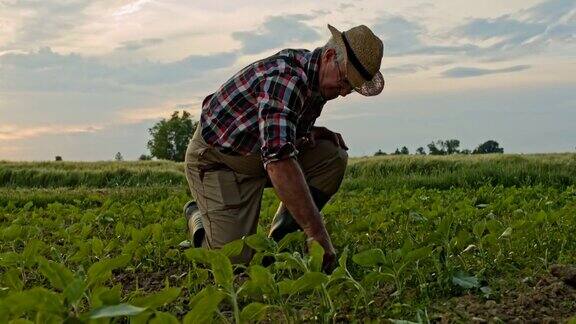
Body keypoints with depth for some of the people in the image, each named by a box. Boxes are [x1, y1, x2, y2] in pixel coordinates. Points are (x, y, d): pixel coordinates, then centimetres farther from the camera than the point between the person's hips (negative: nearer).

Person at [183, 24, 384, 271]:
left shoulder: (318, 81, -2)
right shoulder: (286, 76, -32)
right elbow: (278, 161, -43)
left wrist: (313, 135, -11)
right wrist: (318, 234, -42)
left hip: (261, 155, 8)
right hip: (216, 160, -8)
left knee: (333, 155, -12)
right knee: (234, 260, -18)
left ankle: (279, 239, 0)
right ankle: (197, 216, 15)